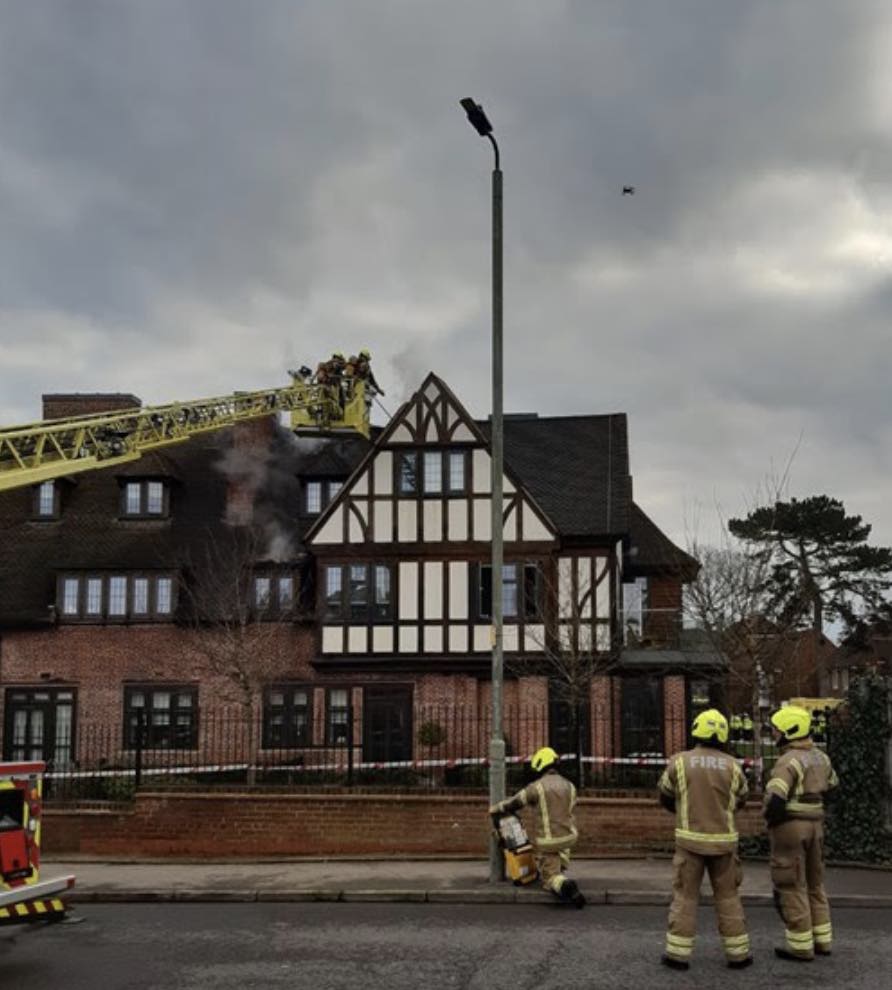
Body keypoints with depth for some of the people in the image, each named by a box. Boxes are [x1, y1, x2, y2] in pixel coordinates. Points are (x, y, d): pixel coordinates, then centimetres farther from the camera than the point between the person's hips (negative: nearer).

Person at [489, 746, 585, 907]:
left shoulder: (537, 787, -12)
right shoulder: (569, 786, 4)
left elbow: (514, 802, -1)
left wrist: (496, 808, 17)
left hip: (548, 841, -5)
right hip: (569, 836, 5)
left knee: (550, 879, 2)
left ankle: (564, 885, -27)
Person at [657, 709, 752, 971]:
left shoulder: (680, 761, -5)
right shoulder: (731, 765, -1)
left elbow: (666, 798, 7)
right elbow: (740, 799, 14)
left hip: (690, 839, -1)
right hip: (723, 841, 1)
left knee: (685, 897, 5)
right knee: (728, 897, 11)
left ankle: (678, 953, 4)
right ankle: (738, 953, 14)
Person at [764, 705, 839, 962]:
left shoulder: (789, 761, -19)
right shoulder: (819, 757, 7)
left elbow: (775, 799, -28)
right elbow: (832, 784, 26)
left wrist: (770, 817, -7)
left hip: (789, 826, -8)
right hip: (815, 825, 8)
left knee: (791, 886, 1)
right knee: (814, 884, 18)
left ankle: (800, 946, 5)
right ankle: (821, 940, 22)